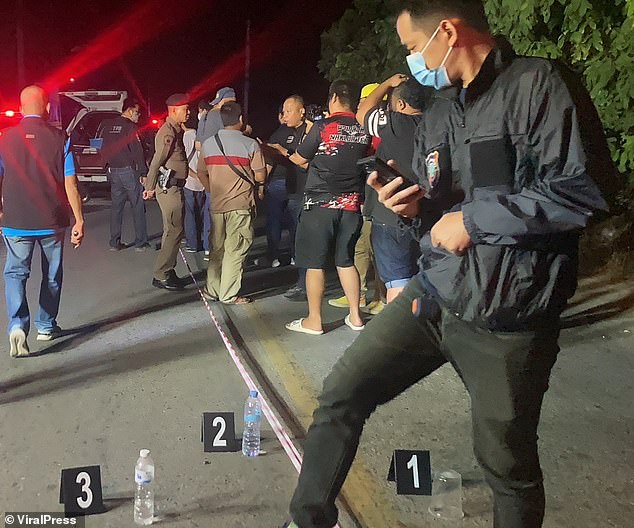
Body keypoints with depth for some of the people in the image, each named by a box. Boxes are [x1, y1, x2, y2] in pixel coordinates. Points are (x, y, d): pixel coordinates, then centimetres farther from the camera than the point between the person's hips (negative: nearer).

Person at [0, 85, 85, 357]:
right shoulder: (59, 139, -7)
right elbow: (70, 184, -10)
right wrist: (79, 220, -5)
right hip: (52, 222, 0)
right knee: (52, 275, 16)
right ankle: (46, 326, 28)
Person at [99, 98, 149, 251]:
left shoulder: (107, 125, 10)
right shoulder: (130, 126, -11)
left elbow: (103, 149, 13)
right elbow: (137, 151, -15)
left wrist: (109, 164, 18)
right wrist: (143, 173, -13)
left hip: (113, 171, 6)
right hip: (129, 171, -6)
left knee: (116, 207, 11)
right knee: (138, 207, 2)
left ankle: (115, 243, 12)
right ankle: (140, 243, 3)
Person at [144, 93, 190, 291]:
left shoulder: (176, 131, 16)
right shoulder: (168, 132, -15)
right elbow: (156, 161, -18)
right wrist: (150, 188, -16)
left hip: (175, 187, 10)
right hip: (169, 188, -10)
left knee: (172, 231, 14)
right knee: (174, 231, -8)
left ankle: (167, 271, 22)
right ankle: (161, 275, -2)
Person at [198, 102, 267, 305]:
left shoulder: (208, 143, 5)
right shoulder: (250, 144, -7)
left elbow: (201, 174, 10)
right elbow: (260, 177, -6)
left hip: (216, 206, 4)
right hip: (241, 206, -4)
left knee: (216, 249, 15)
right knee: (235, 251, 3)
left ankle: (212, 291, 23)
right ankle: (229, 295, 7)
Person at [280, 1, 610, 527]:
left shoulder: (536, 83, -10)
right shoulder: (438, 112, 13)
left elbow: (582, 190, -20)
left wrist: (473, 219, -15)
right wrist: (415, 207, -3)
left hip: (508, 316, -6)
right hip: (434, 294, 6)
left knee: (507, 462, 11)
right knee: (340, 395, 2)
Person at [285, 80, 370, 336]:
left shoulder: (323, 127, -8)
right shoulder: (364, 130, 5)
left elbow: (300, 159, 2)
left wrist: (289, 154, 25)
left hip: (321, 203, -5)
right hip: (351, 204, 5)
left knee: (315, 263, 4)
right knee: (345, 260, 15)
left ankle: (314, 320, 10)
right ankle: (355, 315, 19)